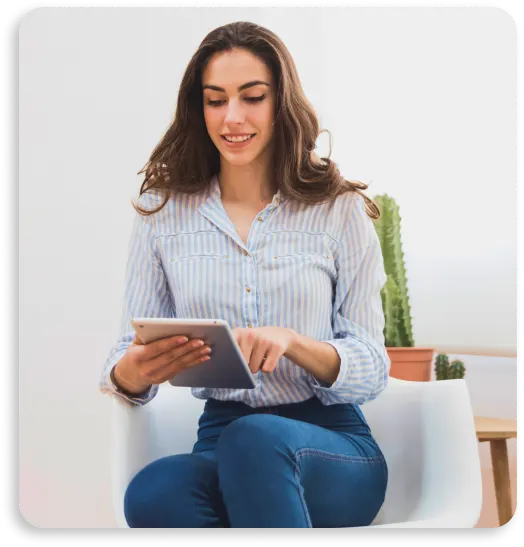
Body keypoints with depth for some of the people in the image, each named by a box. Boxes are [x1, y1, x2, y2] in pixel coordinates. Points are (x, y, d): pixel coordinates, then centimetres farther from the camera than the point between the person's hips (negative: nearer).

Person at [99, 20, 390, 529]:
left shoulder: (340, 210, 2)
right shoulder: (162, 212, 8)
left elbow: (372, 370, 0)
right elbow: (129, 355, 5)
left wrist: (292, 342, -21)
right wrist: (132, 374, -20)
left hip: (333, 443, -1)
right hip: (220, 437, 2)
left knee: (255, 439, -36)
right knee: (152, 492, -32)